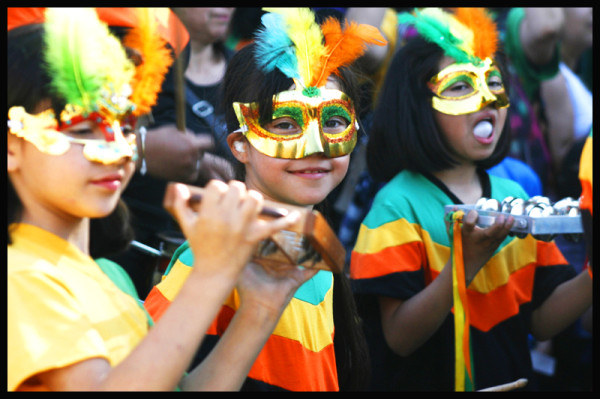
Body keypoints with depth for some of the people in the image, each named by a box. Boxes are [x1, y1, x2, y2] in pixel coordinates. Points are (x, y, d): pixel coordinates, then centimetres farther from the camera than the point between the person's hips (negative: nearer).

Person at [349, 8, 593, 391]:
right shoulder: (399, 204, -15)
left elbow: (542, 321, 0)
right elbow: (399, 339, -20)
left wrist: (591, 277, -15)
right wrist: (465, 263, -29)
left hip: (512, 380, 5)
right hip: (432, 380, -5)